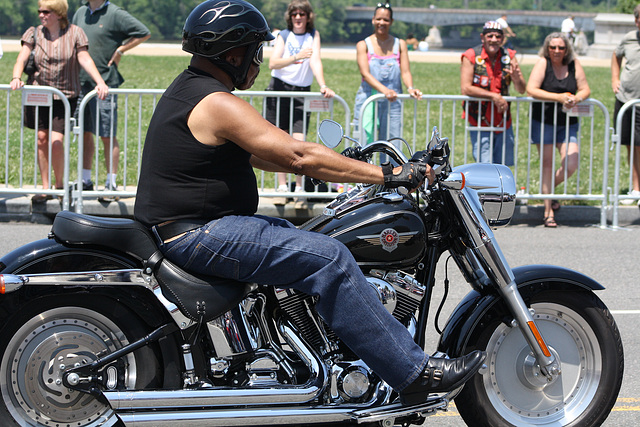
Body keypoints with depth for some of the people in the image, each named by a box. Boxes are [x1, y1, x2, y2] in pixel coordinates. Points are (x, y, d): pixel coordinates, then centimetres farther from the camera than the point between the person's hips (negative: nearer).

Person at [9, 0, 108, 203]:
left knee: (56, 141, -13)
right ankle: (45, 187, 12)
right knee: (41, 138, 1)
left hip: (66, 95, -2)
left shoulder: (75, 33, 0)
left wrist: (100, 82, -22)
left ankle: (60, 184, 7)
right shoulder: (34, 33, 3)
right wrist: (16, 78, -26)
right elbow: (22, 58, -7)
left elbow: (85, 59, -8)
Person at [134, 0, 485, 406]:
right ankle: (415, 373, -16)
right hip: (200, 236, -11)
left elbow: (257, 155, 24)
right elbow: (299, 156, -22)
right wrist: (387, 174, -20)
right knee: (328, 258, -16)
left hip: (187, 228, 11)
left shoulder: (190, 88, 16)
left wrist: (343, 164, 23)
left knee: (307, 241, 20)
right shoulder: (218, 103, -17)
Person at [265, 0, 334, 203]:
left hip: (302, 92, 0)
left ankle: (299, 188, -2)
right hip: (279, 90, 1)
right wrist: (296, 57, -26)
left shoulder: (313, 35, 5)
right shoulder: (283, 36, 4)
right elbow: (273, 63, -10)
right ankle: (282, 187, 8)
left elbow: (315, 61, -9)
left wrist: (323, 85, -25)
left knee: (299, 141, -10)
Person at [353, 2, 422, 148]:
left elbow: (405, 72, 4)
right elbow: (365, 73, -9)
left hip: (392, 103, 2)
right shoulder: (363, 45, 3)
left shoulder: (400, 44, 12)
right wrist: (384, 90, -26)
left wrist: (410, 88, -19)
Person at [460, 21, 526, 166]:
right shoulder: (471, 57, -8)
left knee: (504, 165, 8)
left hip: (503, 121, 4)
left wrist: (517, 79, -20)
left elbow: (522, 90, 3)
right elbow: (465, 88, -16)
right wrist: (493, 96, -20)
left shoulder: (509, 56, 4)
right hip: (479, 121, -4)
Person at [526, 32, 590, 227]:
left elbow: (585, 89, 4)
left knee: (570, 166, -6)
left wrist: (576, 98, -20)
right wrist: (559, 97, -25)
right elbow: (531, 89, -18)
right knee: (547, 165, -2)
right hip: (543, 121, -3)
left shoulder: (574, 64, 2)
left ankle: (550, 189, 26)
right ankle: (548, 211, 6)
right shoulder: (543, 63, -8)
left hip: (568, 123, 3)